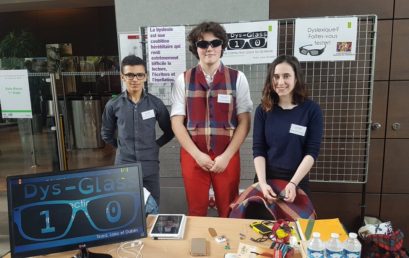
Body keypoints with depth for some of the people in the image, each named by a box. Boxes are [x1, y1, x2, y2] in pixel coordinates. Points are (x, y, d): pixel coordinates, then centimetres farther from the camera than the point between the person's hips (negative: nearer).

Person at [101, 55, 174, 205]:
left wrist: (155, 145, 1)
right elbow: (106, 134, 13)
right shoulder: (113, 105, -2)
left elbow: (169, 132, 8)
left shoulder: (155, 103, -3)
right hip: (123, 167, 0)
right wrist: (121, 146, 6)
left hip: (150, 167, 0)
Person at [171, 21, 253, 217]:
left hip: (227, 156, 0)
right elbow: (177, 122, -1)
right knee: (196, 212, 13)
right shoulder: (183, 80, 2)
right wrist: (197, 154, -10)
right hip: (192, 156, 1)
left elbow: (244, 122, -2)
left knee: (229, 212, 12)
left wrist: (226, 156, -10)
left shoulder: (237, 78, 1)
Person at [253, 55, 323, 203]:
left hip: (297, 180, -1)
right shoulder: (263, 110, -3)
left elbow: (312, 151, -10)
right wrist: (262, 182, -18)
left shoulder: (312, 110, -6)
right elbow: (258, 149, -6)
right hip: (267, 179, 1)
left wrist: (293, 183, -20)